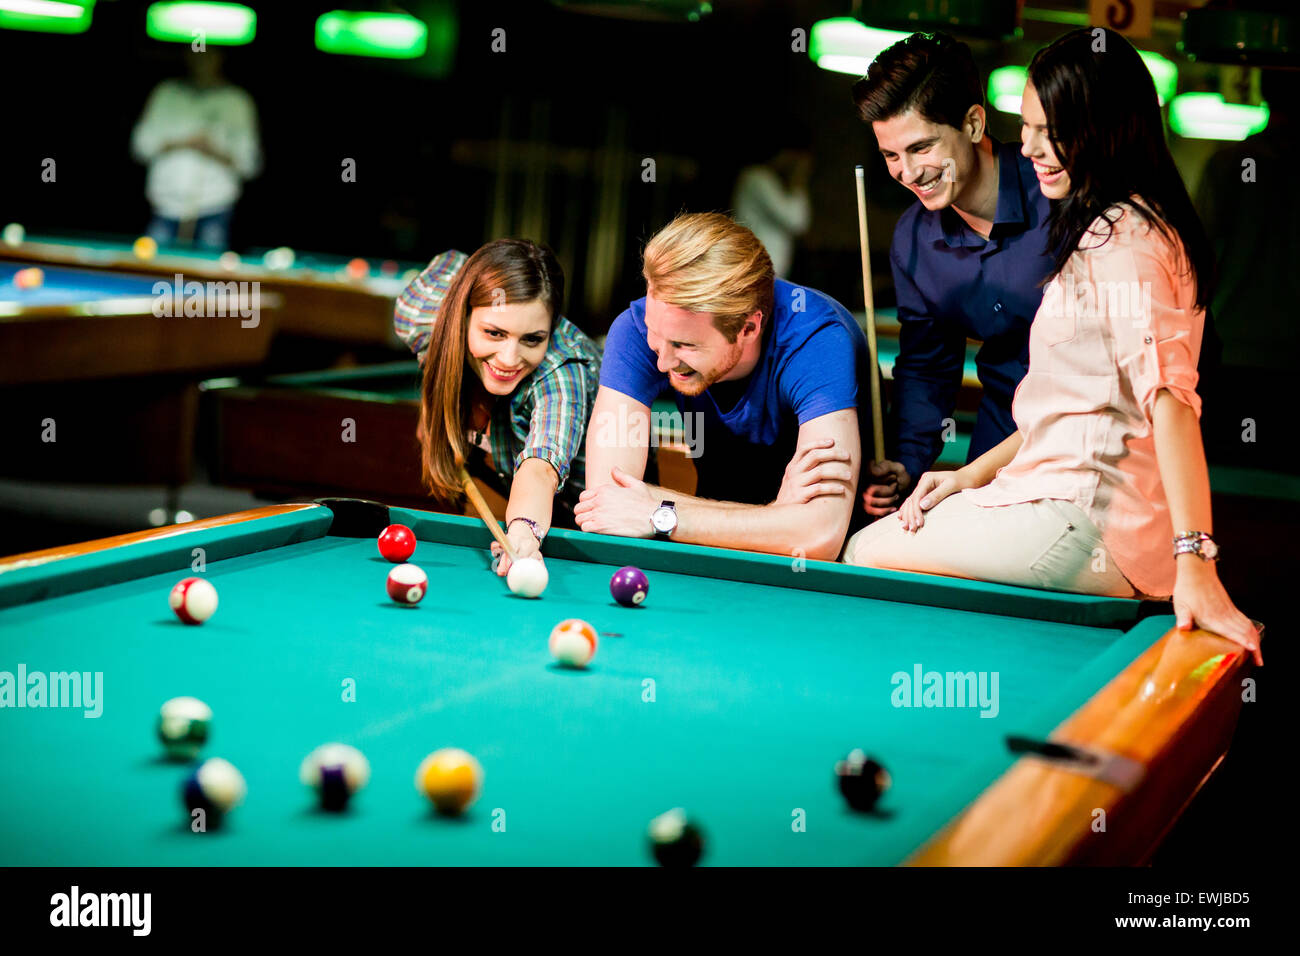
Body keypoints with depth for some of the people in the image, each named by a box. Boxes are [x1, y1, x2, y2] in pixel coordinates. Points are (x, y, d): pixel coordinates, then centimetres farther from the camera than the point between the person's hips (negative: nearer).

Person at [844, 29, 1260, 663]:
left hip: (1094, 531, -10)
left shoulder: (1126, 238, -17)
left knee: (866, 555, -1)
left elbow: (1168, 394, -26)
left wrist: (1195, 563, -33)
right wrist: (973, 474, 13)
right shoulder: (1106, 228, 16)